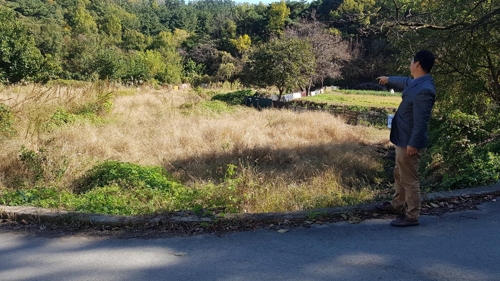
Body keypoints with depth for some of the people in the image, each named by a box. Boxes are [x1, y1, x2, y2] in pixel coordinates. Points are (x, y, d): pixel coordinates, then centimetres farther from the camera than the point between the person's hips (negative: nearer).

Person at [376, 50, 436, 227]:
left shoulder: (424, 90, -26)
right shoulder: (417, 82, 7)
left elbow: (421, 122, -26)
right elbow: (405, 82, 32)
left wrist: (413, 144, -24)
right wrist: (388, 79, 48)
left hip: (410, 142, -11)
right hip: (403, 139, 11)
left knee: (409, 180, 1)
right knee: (399, 174, 23)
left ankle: (412, 216, 13)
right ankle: (398, 205, 40)